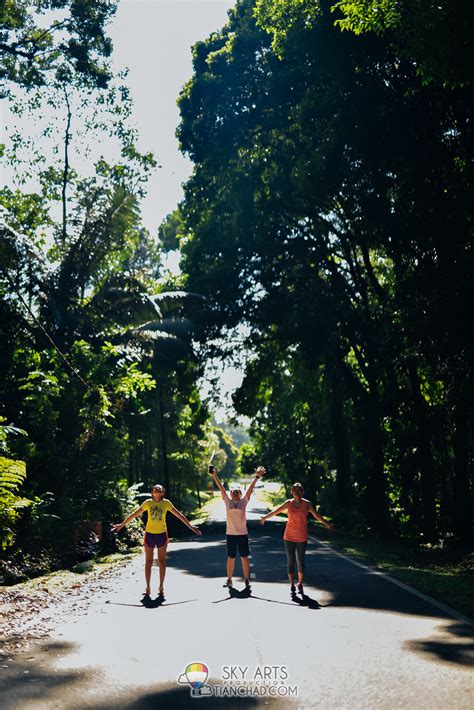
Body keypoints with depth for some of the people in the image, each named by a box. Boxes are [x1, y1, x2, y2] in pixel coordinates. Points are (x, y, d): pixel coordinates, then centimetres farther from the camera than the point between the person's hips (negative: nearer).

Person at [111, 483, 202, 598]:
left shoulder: (166, 503, -4)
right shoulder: (148, 503, -4)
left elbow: (179, 515, 1)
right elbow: (134, 515, 3)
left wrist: (191, 527, 1)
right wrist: (121, 525, 4)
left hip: (162, 534, 0)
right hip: (149, 534, 0)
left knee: (162, 562, 5)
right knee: (148, 562, 4)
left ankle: (161, 587, 14)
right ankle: (147, 587, 12)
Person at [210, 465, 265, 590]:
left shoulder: (243, 501, 1)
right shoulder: (227, 501, 2)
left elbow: (250, 489, -7)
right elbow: (221, 487, -4)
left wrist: (257, 477, -14)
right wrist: (214, 476, -11)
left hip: (242, 533, -1)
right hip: (230, 534, 1)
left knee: (244, 557, 4)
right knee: (231, 557, 9)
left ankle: (247, 580, 14)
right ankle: (229, 580, 20)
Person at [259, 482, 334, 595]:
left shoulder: (307, 504, -4)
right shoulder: (288, 503, -2)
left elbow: (317, 515, -4)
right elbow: (276, 511, 8)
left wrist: (327, 524, -12)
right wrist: (265, 517, 14)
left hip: (302, 538, -1)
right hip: (289, 537, 1)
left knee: (301, 561, 2)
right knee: (291, 561, 3)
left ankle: (300, 584, 18)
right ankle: (292, 585, 13)